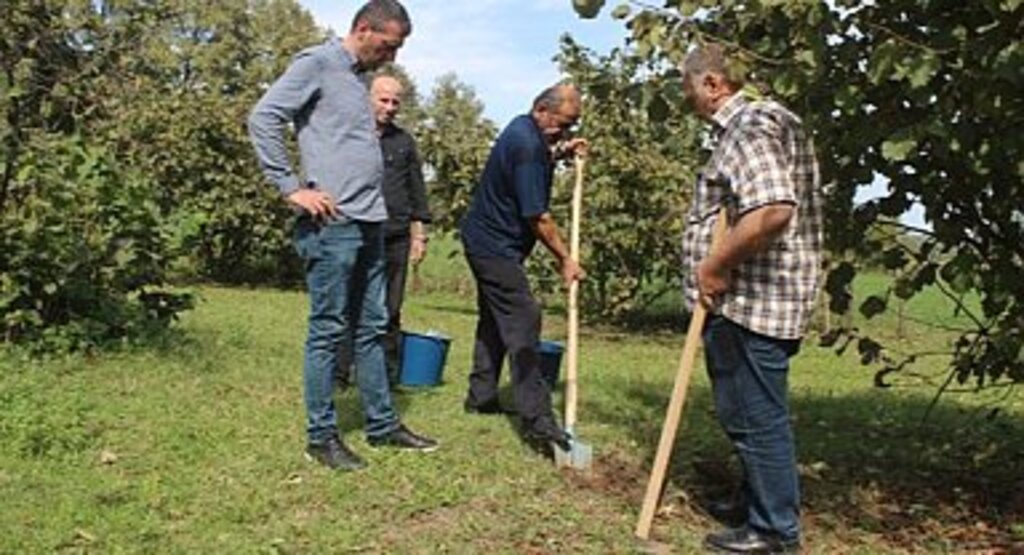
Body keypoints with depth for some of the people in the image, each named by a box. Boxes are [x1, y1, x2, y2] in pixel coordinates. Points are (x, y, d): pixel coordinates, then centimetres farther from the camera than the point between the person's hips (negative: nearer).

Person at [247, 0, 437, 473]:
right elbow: (263, 118, -13)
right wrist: (293, 188, -15)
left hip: (369, 222, 9)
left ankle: (383, 424, 22)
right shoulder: (316, 63, -5)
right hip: (333, 224, -9)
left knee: (371, 330, 13)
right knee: (328, 331, -2)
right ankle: (321, 435, 8)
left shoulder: (357, 77, 20)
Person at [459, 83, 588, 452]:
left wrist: (560, 152, 10)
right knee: (523, 322, -14)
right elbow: (537, 217, -21)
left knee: (495, 319, 16)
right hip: (497, 246, -11)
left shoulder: (524, 129, 7)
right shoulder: (526, 145, -23)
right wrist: (565, 259, -12)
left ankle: (481, 397, 25)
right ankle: (537, 421, -17)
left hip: (487, 241, 11)